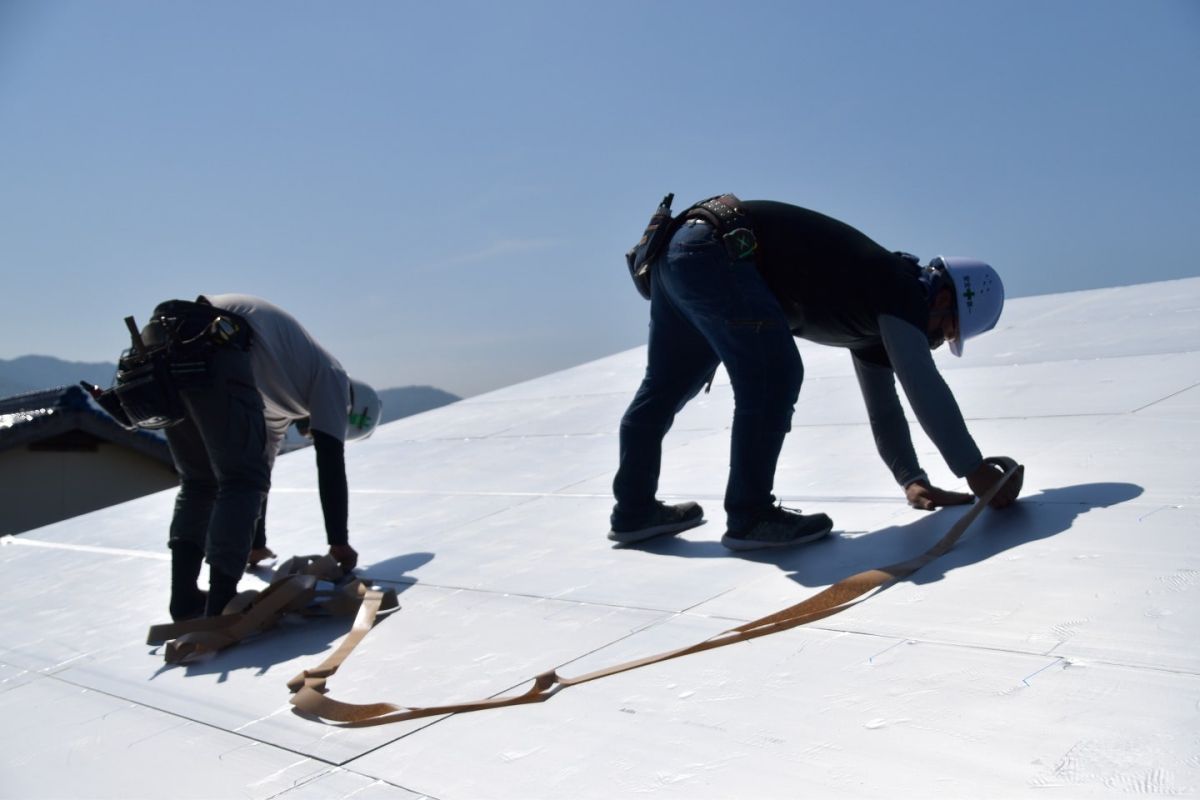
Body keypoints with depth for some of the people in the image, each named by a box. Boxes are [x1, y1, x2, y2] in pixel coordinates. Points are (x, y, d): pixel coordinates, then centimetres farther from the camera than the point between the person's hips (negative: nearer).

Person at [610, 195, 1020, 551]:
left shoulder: (876, 314, 21)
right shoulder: (902, 290, -6)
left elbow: (884, 406, 27)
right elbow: (925, 388, -14)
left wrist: (912, 479, 22)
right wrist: (976, 471, -7)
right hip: (715, 253, -11)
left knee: (665, 386, 14)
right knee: (773, 378, -13)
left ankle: (635, 511, 25)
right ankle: (749, 516, -6)